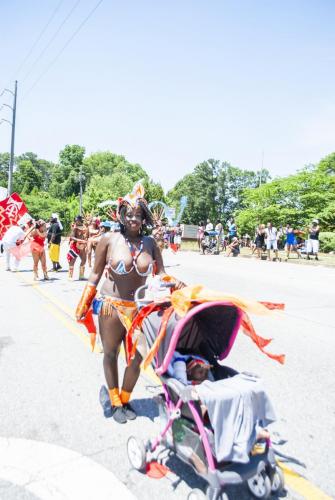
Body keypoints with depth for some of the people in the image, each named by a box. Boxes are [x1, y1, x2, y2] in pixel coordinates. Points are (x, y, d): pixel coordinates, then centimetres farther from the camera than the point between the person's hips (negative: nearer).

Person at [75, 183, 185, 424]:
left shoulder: (150, 243, -1)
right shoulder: (109, 239, -8)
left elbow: (161, 273, -1)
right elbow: (96, 273, -1)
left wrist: (174, 282, -22)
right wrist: (83, 306, 1)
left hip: (139, 308, 2)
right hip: (111, 305, -2)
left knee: (137, 358, 7)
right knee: (111, 354, 14)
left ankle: (125, 400, 35)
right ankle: (115, 402, 37)